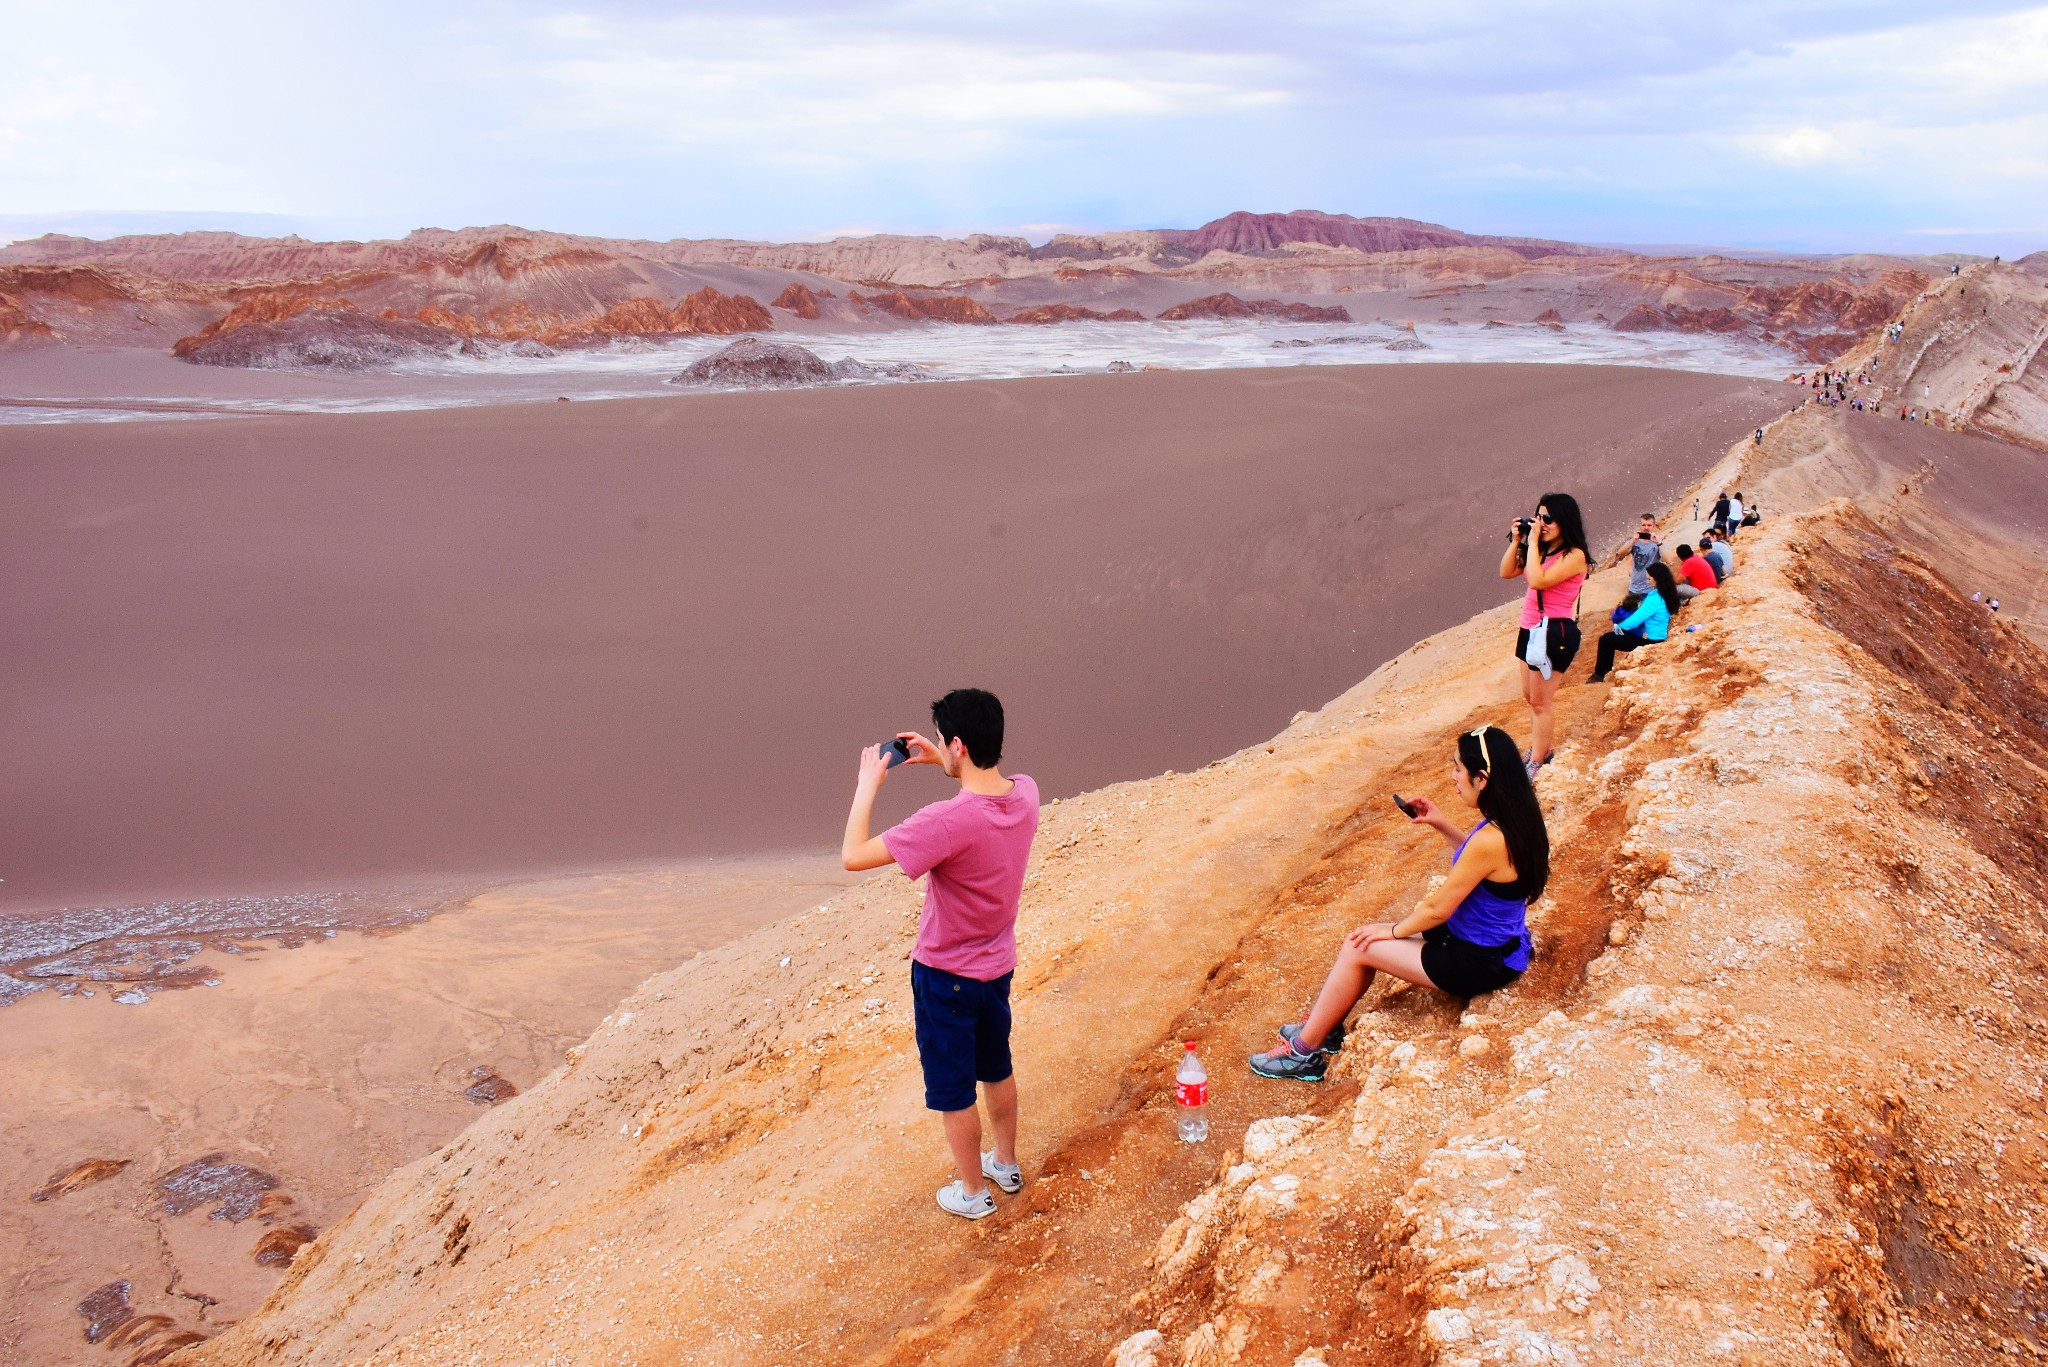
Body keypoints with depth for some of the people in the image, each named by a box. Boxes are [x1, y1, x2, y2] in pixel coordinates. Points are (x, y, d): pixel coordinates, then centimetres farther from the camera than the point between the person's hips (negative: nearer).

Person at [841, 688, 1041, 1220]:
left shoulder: (947, 822, -36)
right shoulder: (1026, 793, -13)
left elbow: (854, 856, -29)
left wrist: (869, 783, -17)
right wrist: (942, 763, 5)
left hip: (946, 975, -7)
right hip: (997, 963, 7)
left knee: (953, 1090, 15)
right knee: (997, 1070, 28)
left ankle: (973, 1192, 33)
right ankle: (1006, 1164, 47)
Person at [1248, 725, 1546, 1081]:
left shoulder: (1490, 840, -31)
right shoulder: (1516, 819, -3)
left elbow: (1437, 908, -20)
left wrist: (1392, 931, -4)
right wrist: (1441, 825, 6)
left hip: (1479, 964, -9)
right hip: (1498, 943, 9)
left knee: (1358, 949, -3)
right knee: (1363, 940, 12)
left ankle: (1305, 1050, 11)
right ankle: (1322, 1028, 24)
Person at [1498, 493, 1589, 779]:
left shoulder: (1573, 555, -15)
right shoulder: (1542, 551, 10)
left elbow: (1538, 580, -27)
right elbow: (1507, 572, 9)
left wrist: (1533, 542, -20)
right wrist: (1516, 540, 0)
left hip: (1555, 632, -9)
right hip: (1531, 628, 9)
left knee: (1541, 701, -3)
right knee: (1531, 696, 18)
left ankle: (1536, 762, 5)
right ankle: (1545, 748, 33)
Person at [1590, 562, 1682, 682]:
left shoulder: (1655, 599, -27)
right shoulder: (1668, 594, 2)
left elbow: (1636, 619, -24)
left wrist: (1619, 627, -6)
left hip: (1648, 640, -10)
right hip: (1658, 636, 10)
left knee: (1605, 640, -2)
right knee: (1610, 636, 21)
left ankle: (1599, 675, 9)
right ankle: (1606, 670, 27)